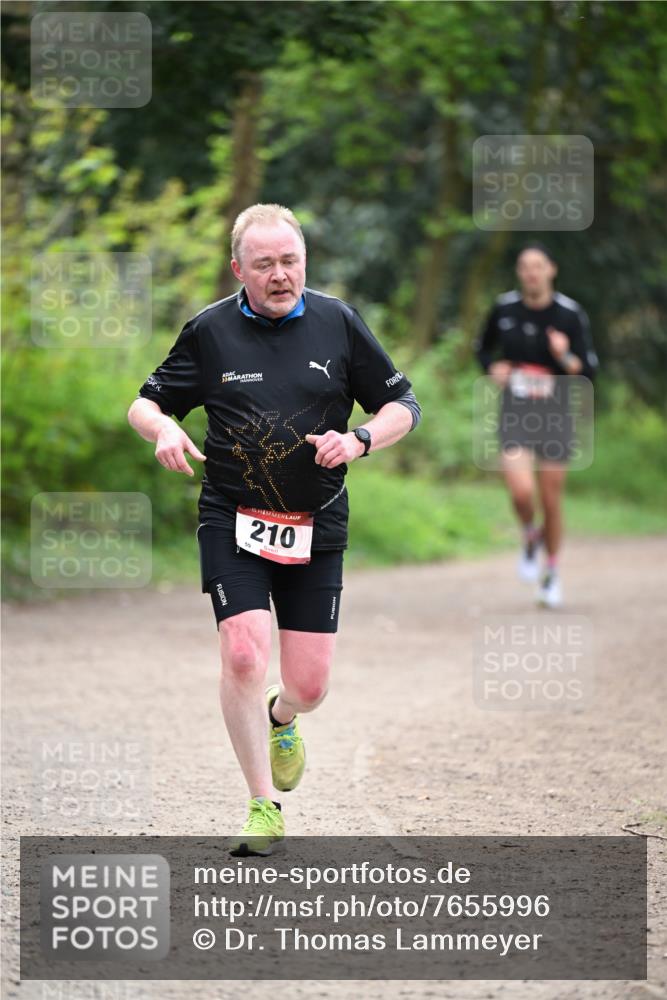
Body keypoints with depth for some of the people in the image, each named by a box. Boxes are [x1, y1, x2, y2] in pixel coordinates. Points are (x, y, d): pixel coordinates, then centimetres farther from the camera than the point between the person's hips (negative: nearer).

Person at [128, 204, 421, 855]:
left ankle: (279, 718, 38)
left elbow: (403, 405, 7)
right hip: (233, 520, -1)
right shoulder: (210, 331, -2)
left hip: (316, 527, 1)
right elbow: (145, 403, 7)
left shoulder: (338, 323, 1)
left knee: (309, 685, 0)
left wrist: (360, 439, -13)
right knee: (243, 654, -19)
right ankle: (263, 806, -5)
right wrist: (163, 429, -17)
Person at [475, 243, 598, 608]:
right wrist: (492, 367, -4)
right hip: (515, 414, 0)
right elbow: (483, 347, 17)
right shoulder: (505, 308, 0)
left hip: (555, 417, 0)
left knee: (551, 501, 5)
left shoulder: (571, 314, -6)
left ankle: (551, 575, 28)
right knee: (521, 491, -20)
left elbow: (589, 370, -3)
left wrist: (565, 358, -24)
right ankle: (531, 538, 15)